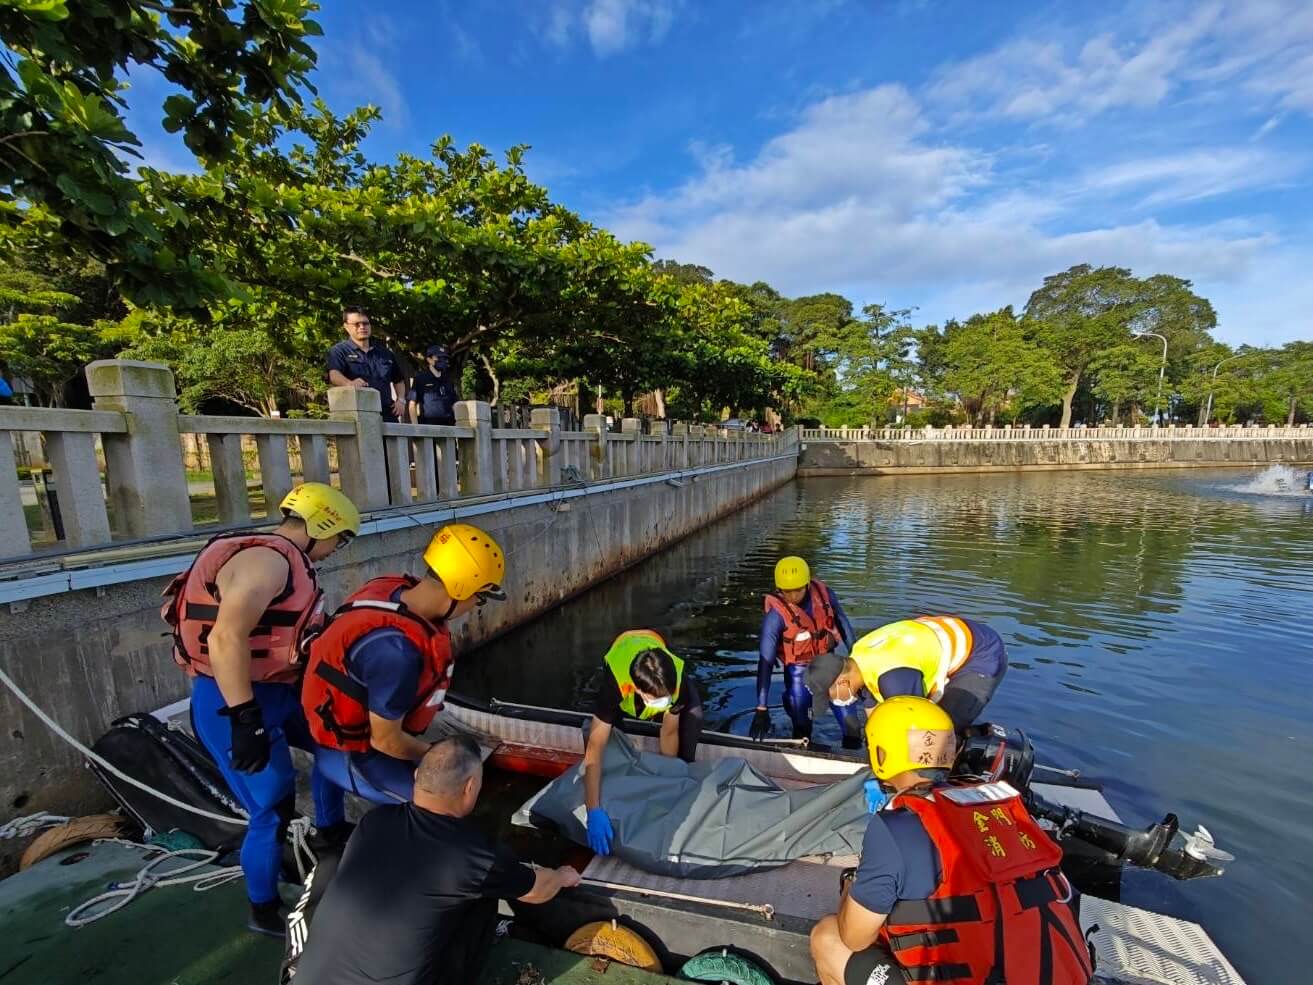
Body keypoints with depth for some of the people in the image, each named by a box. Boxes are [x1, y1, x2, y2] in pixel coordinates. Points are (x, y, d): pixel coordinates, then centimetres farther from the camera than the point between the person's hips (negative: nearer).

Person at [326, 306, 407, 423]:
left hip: (387, 414, 5)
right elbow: (334, 375, -14)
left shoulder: (385, 353, 22)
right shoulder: (339, 351, 5)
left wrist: (401, 400, 11)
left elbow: (399, 380, 29)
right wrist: (349, 383, -37)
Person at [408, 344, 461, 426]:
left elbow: (454, 404, 18)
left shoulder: (448, 380, 16)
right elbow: (412, 404, -1)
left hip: (448, 423, 5)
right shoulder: (420, 378, 2)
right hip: (428, 424, -5)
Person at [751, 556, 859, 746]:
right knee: (802, 731, 7)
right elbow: (765, 662, -26)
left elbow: (843, 625, 2)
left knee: (852, 726, 9)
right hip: (799, 673, -3)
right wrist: (761, 709, -28)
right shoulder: (776, 614, -26)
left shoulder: (823, 594, -16)